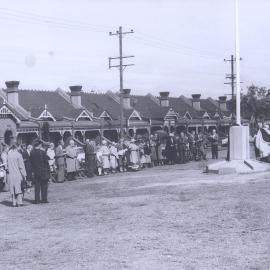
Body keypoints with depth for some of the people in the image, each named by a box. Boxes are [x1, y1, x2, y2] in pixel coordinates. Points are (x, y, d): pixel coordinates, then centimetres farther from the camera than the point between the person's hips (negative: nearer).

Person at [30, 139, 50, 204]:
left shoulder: (32, 153, -1)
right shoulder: (42, 152, -13)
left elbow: (31, 162, 4)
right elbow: (46, 162, -9)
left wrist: (33, 170, 11)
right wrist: (48, 169, 1)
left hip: (36, 172, 4)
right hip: (43, 171, -4)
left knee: (37, 186, 9)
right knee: (44, 186, 6)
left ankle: (37, 200, 9)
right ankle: (44, 199, 8)